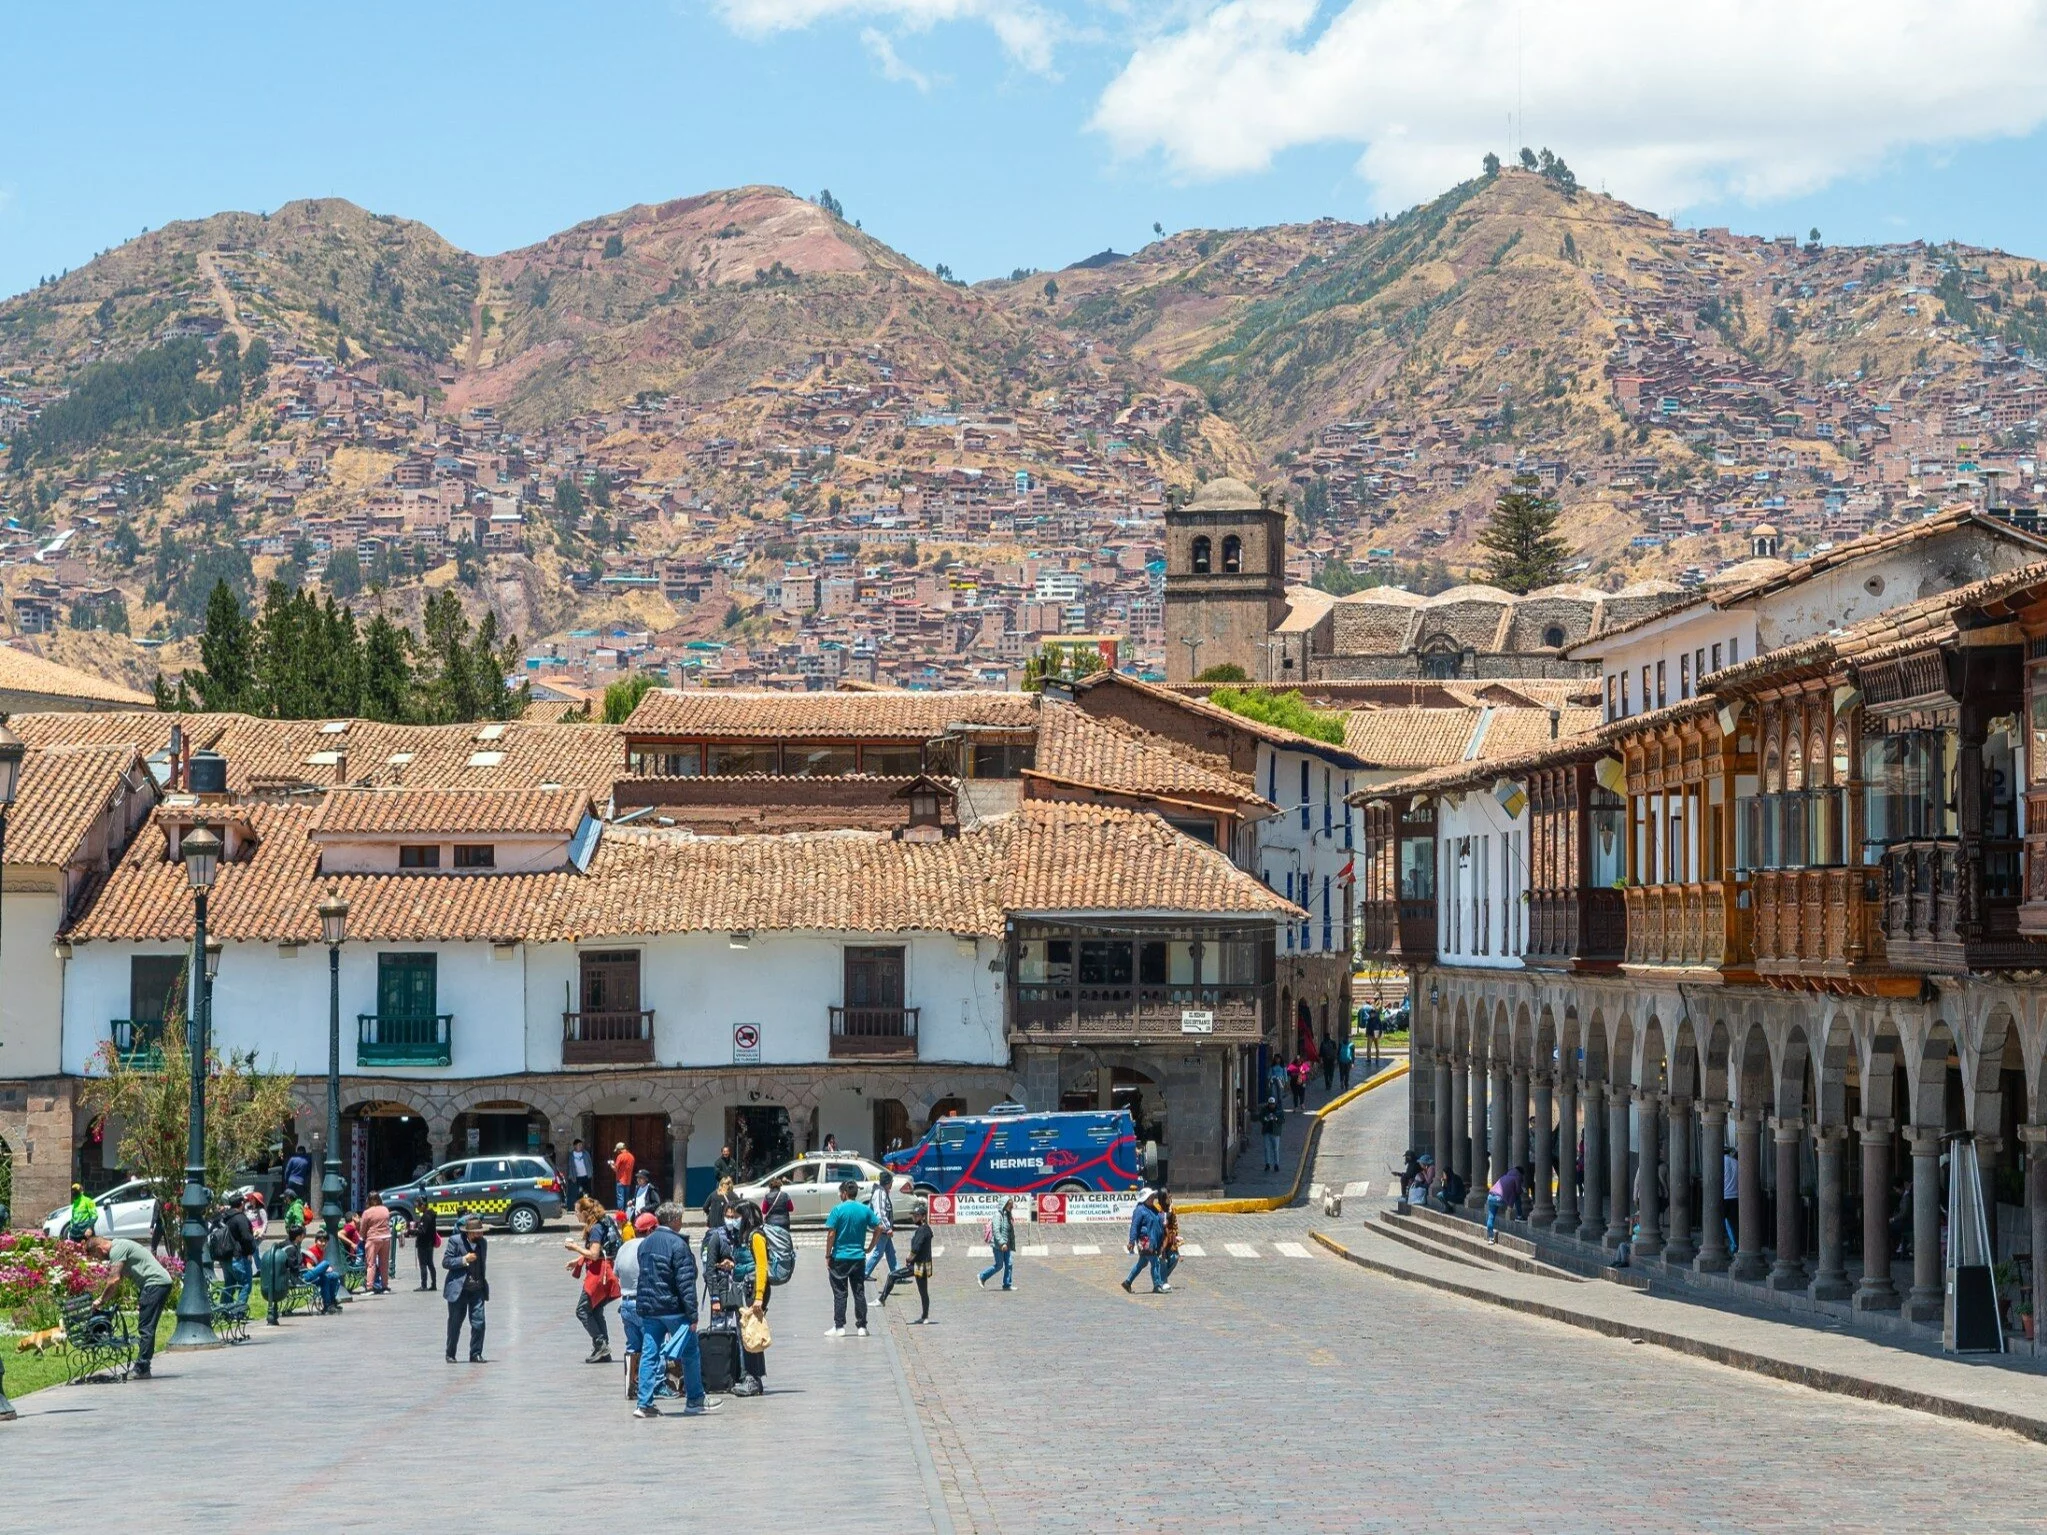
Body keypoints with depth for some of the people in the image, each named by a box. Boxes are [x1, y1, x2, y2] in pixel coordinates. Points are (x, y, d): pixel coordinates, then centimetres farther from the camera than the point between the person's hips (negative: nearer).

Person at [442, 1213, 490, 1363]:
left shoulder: (483, 1242, 8)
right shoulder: (455, 1241, -7)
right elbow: (445, 1262, -10)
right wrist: (464, 1260, -19)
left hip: (477, 1289, 4)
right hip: (458, 1289, -4)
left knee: (478, 1322, -6)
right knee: (455, 1323, 6)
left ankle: (475, 1354, 3)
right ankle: (450, 1355, 19)